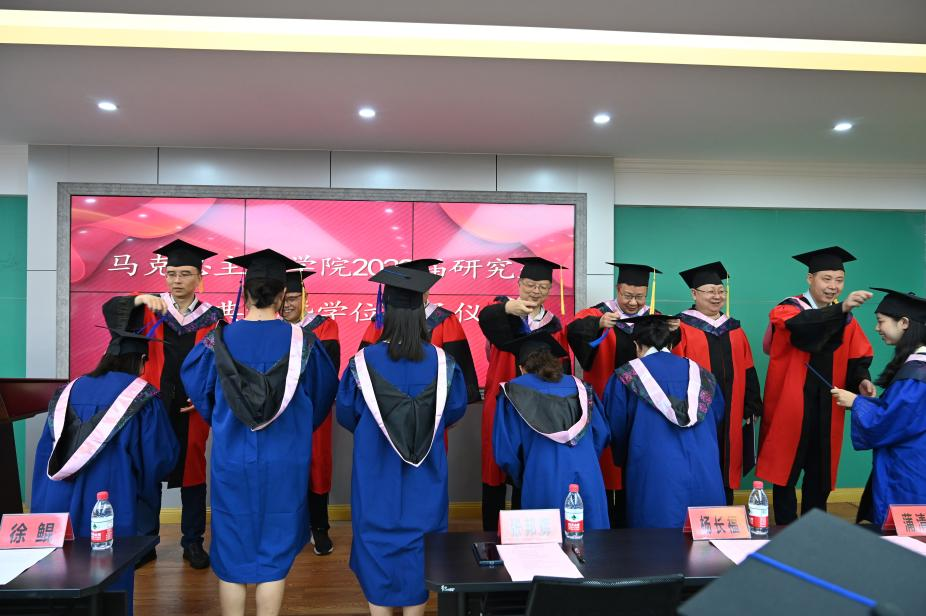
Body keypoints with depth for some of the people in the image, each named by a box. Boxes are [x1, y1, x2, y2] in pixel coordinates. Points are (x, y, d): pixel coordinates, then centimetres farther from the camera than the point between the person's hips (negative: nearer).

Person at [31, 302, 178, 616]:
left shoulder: (70, 390, 6)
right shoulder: (142, 397, -8)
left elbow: (45, 453, 9)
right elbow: (162, 457, -6)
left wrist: (43, 508, 17)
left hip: (58, 506, 5)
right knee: (110, 589, 9)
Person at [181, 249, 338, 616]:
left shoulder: (220, 339, -6)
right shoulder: (300, 340, -8)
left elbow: (195, 385, 10)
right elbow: (324, 391, 6)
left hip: (231, 461, 1)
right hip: (284, 465, -1)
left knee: (232, 556, 14)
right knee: (274, 554, 11)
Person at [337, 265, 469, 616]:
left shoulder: (363, 361, -15)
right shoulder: (442, 362, -12)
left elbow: (345, 414, -1)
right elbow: (456, 409, 3)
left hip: (376, 475, -1)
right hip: (424, 476, 1)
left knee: (377, 545, 15)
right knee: (418, 548, 16)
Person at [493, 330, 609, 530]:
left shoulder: (514, 391, 6)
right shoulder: (577, 386, 14)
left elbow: (506, 449, 3)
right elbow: (601, 433, 14)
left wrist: (521, 480, 22)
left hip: (543, 483, -3)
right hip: (588, 479, 3)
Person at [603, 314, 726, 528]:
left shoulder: (626, 376, 0)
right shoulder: (699, 373, 10)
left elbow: (616, 429, 7)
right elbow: (718, 418, 20)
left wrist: (623, 461, 27)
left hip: (653, 476, -3)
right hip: (705, 476, 4)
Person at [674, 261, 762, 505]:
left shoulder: (734, 330, 13)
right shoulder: (682, 328, -6)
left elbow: (748, 373, 13)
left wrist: (750, 409, 8)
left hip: (730, 418, 6)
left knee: (726, 471, 12)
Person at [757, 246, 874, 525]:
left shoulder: (846, 319, 10)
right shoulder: (788, 309, -8)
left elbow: (856, 359, 9)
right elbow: (804, 327, -31)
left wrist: (861, 379, -12)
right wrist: (841, 308, -45)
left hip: (826, 409, 5)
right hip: (791, 407, -5)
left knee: (820, 474, 13)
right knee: (786, 471, 4)